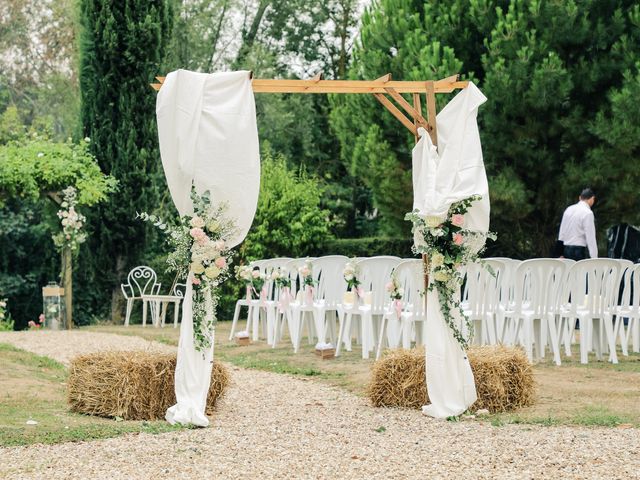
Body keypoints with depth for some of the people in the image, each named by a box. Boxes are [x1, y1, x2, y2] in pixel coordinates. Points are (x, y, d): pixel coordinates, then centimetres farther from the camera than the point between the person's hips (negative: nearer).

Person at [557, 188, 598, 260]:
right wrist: (594, 257, -13)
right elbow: (590, 238, -14)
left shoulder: (568, 209, 11)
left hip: (566, 249, 7)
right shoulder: (588, 213, -10)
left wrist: (561, 254, 18)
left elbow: (562, 233, 13)